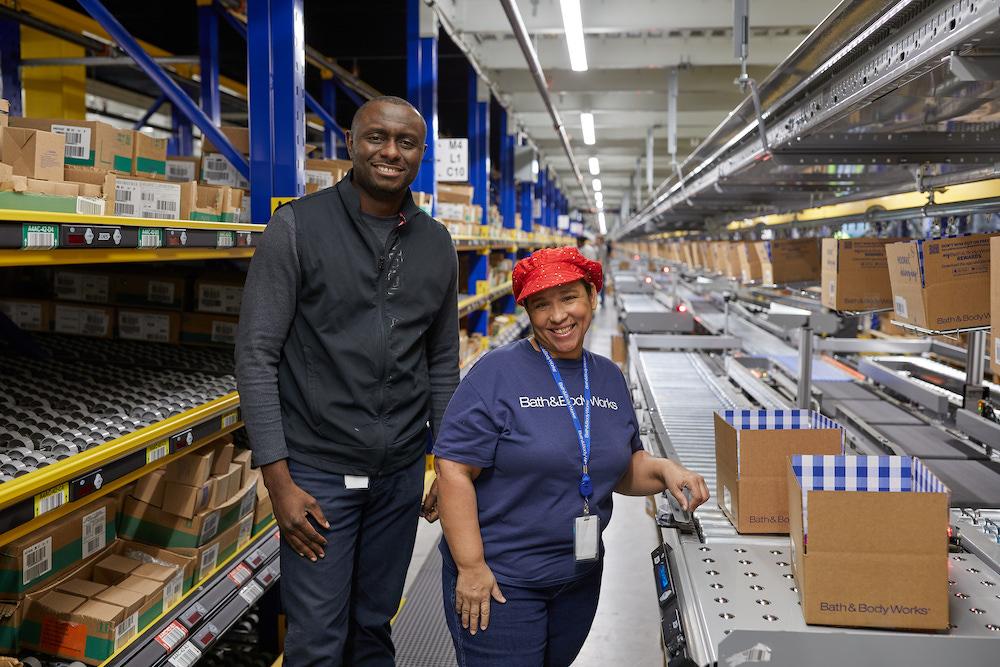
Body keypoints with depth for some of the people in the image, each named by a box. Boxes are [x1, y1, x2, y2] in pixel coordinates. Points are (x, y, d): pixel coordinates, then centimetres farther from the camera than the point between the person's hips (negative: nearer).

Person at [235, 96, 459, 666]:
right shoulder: (298, 227, -8)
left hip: (401, 471, 4)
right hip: (319, 469, -3)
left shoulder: (437, 244, 4)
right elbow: (257, 355, -10)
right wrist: (278, 478, -14)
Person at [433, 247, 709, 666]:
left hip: (580, 577, 6)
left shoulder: (609, 378, 5)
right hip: (499, 580, -6)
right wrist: (471, 567, -19)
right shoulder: (498, 372, -14)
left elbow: (623, 469, 13)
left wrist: (663, 471, -8)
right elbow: (454, 470, -17)